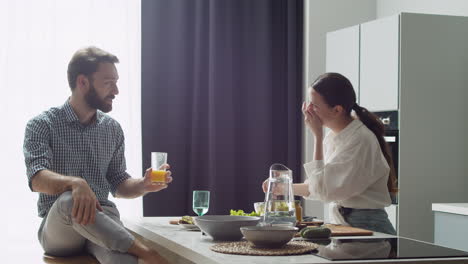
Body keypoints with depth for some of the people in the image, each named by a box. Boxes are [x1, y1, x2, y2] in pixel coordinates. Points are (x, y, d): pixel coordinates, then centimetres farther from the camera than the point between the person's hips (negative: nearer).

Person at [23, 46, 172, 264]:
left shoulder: (112, 129, 13)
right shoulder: (42, 125, -1)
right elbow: (37, 179, -17)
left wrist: (143, 186, -4)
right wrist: (75, 183, -38)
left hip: (102, 220, 1)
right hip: (57, 228, -1)